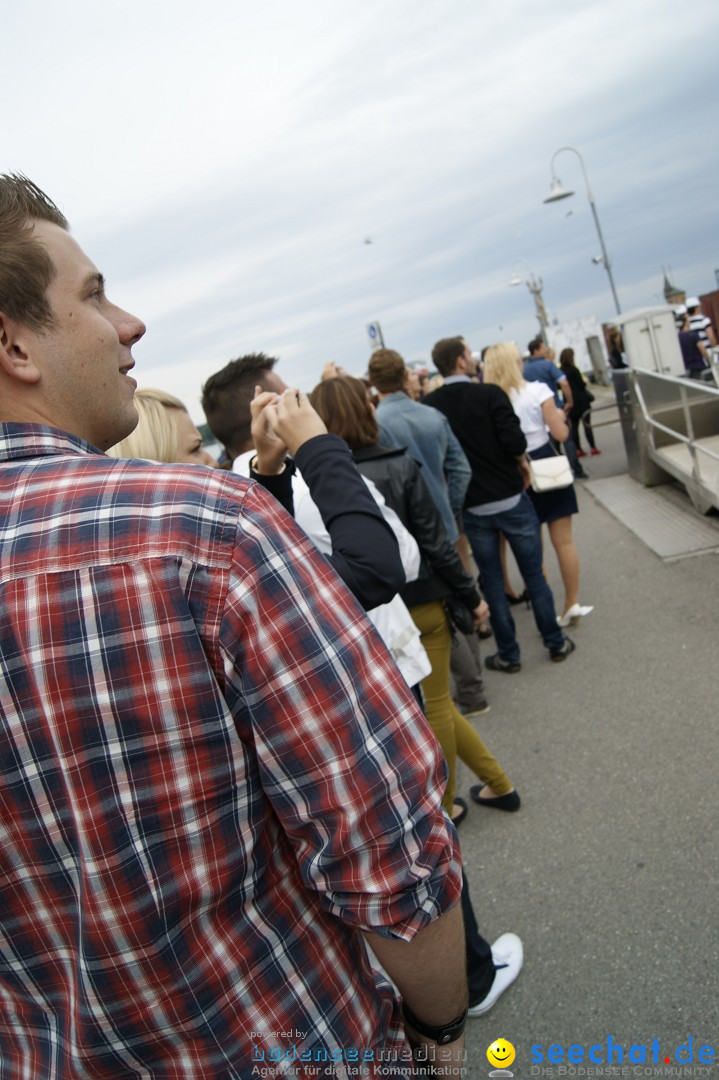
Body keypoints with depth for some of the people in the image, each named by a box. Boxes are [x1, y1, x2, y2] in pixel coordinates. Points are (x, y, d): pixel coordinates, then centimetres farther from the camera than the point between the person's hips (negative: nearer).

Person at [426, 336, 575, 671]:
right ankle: (556, 643, 25)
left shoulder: (429, 405, -5)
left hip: (472, 507, 2)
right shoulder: (490, 394, -12)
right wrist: (522, 463, 0)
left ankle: (509, 654, 21)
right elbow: (514, 440, -20)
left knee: (492, 582, 13)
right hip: (511, 499, -2)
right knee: (534, 574, 12)